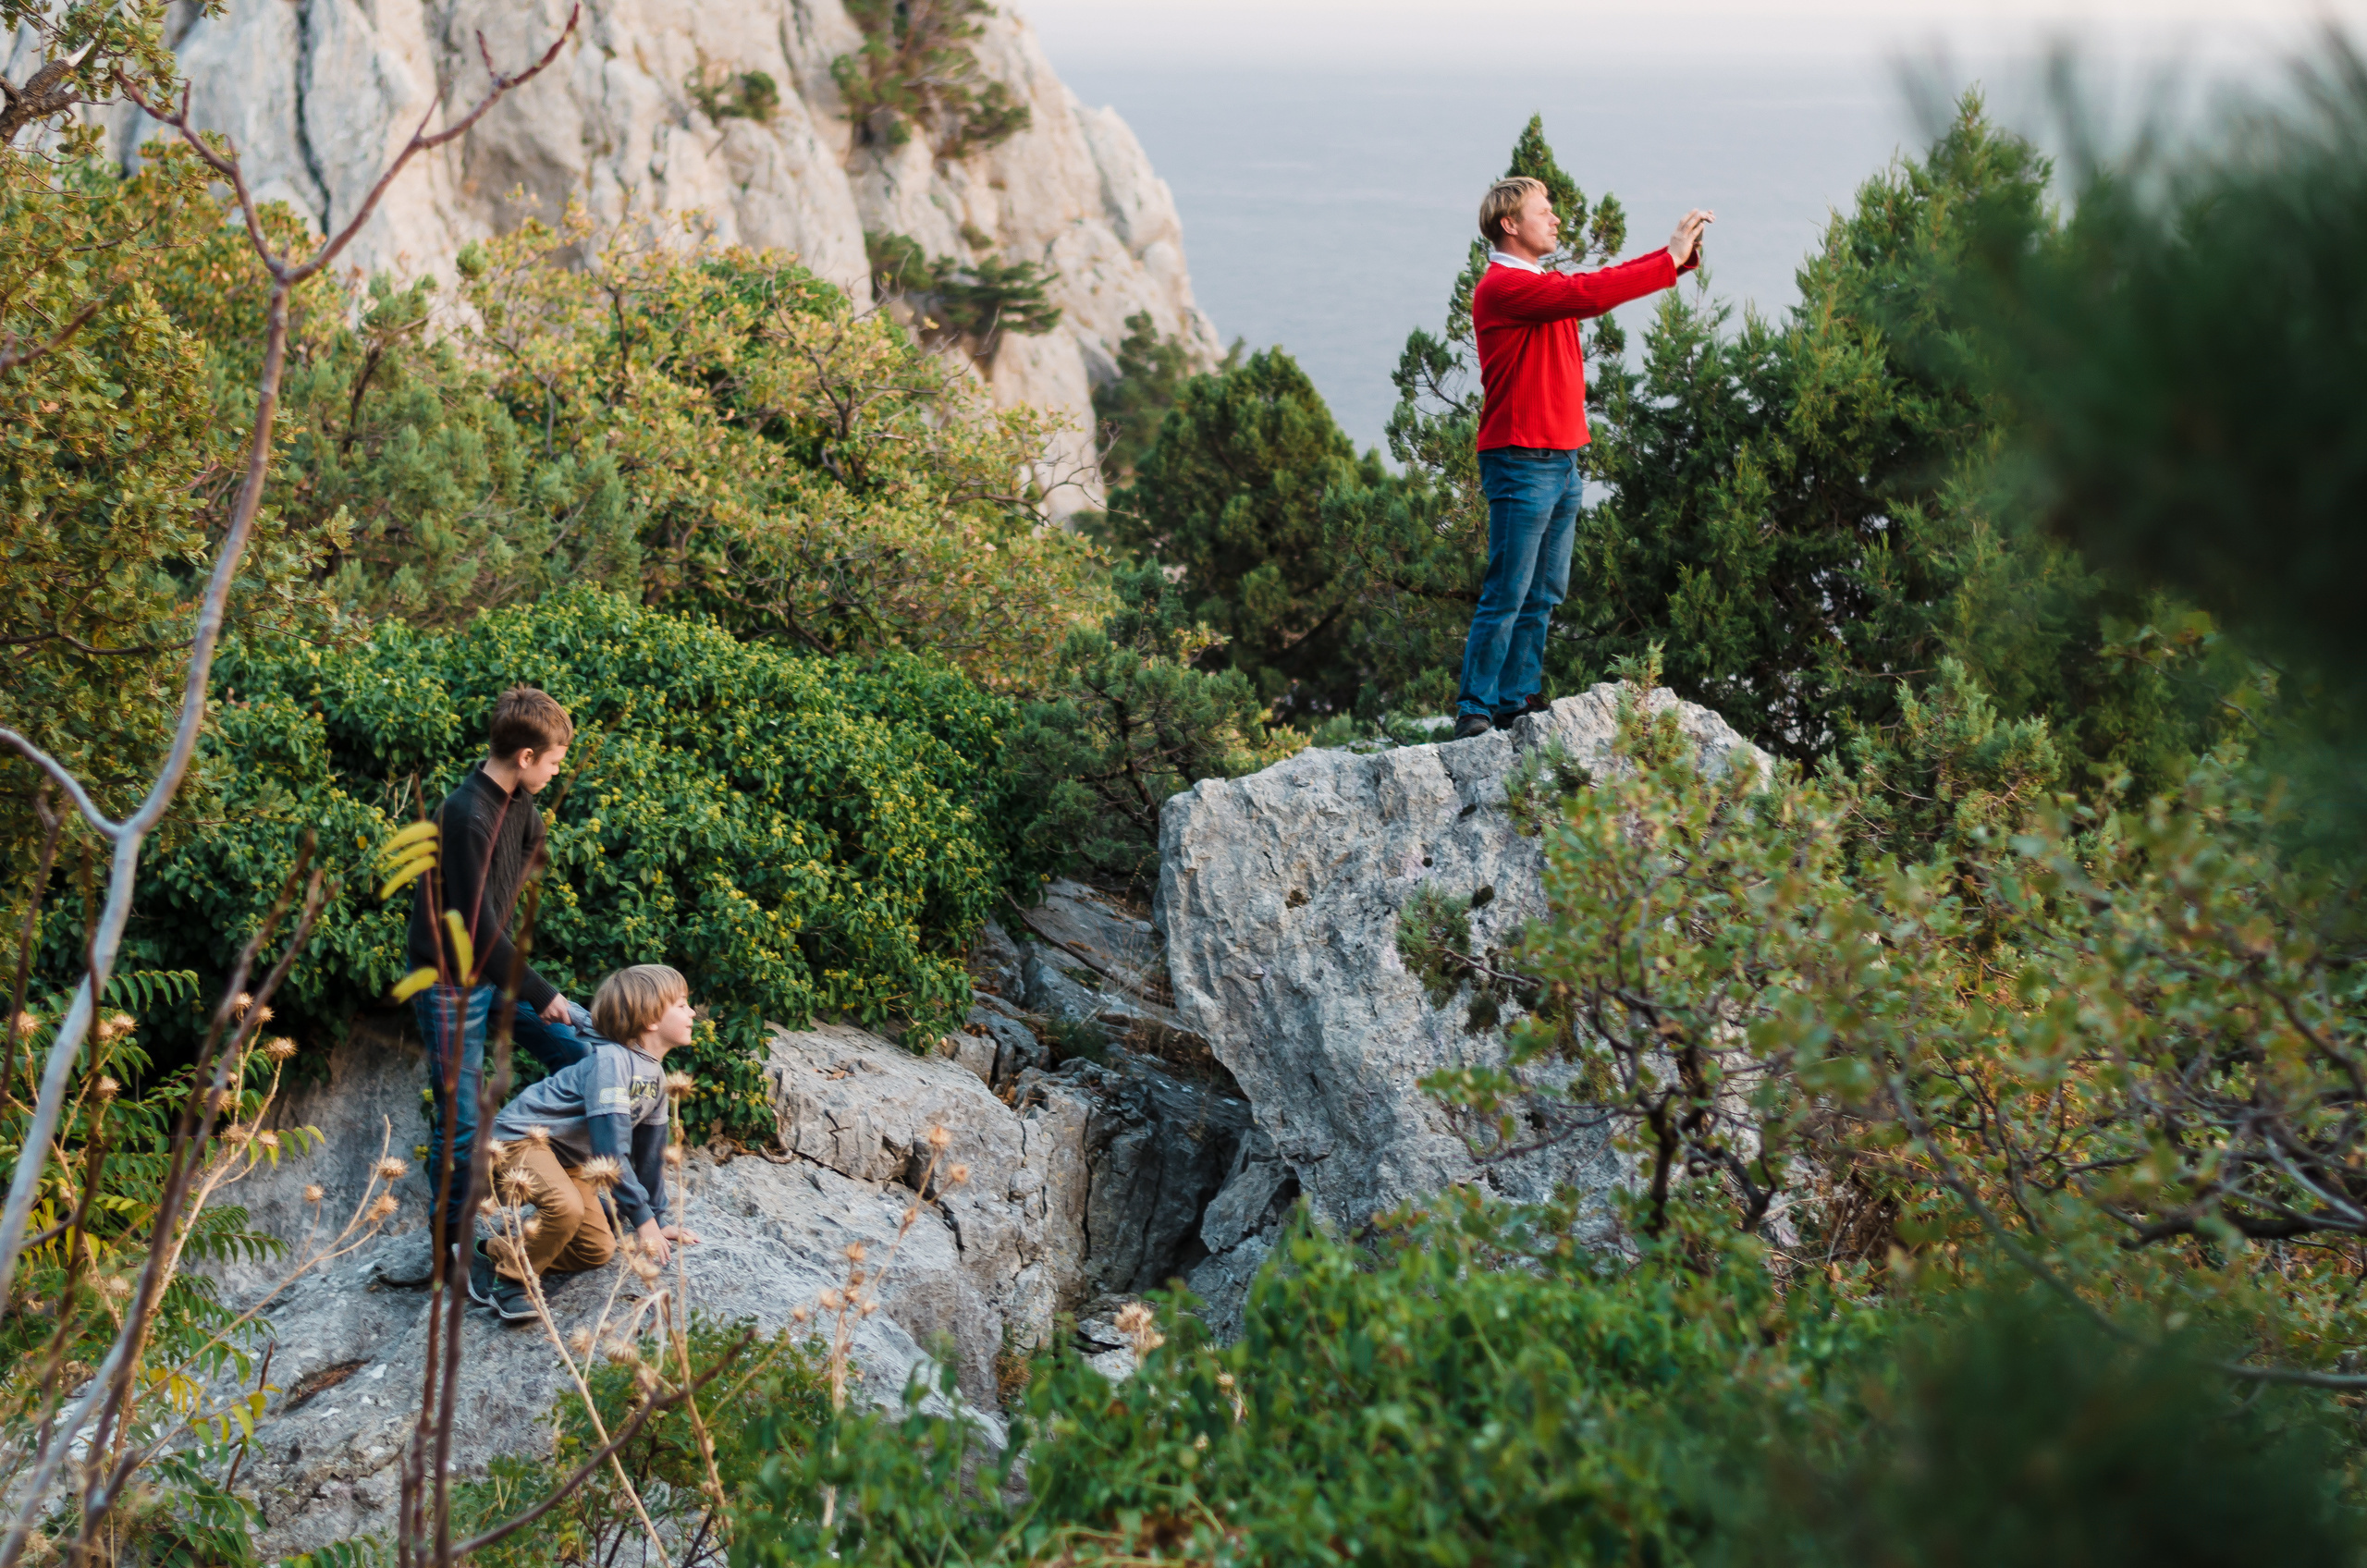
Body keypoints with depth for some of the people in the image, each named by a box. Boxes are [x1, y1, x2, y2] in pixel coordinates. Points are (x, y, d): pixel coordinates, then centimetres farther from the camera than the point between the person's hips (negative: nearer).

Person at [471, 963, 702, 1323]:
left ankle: (505, 1252, 8)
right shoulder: (610, 1062, -26)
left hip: (566, 1157, 10)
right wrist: (643, 1219, -29)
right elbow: (610, 1150, -30)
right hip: (519, 1139, -10)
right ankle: (506, 1277, -17)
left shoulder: (655, 1076, 4)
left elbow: (649, 1150, 15)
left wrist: (657, 1219, 18)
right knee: (565, 1207, -36)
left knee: (598, 1249, 1)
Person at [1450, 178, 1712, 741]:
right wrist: (1669, 260, -17)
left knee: (1543, 595, 11)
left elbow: (1606, 285, 16)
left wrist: (1681, 253, 3)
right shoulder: (1502, 287, -13)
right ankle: (1474, 711, -5)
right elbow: (1590, 293, -22)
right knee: (1506, 597, -9)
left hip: (1562, 461, 10)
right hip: (1521, 462, -10)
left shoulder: (1546, 286, 19)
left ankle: (1517, 701, 16)